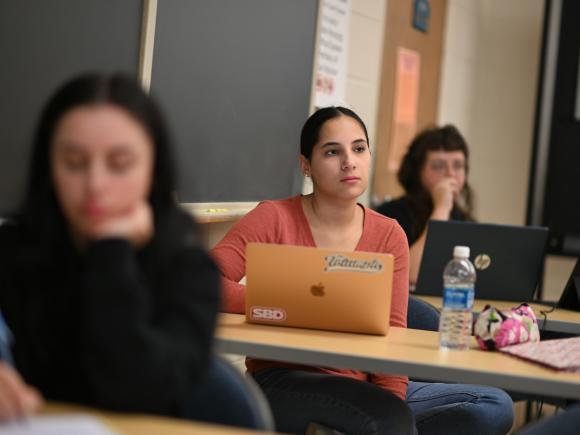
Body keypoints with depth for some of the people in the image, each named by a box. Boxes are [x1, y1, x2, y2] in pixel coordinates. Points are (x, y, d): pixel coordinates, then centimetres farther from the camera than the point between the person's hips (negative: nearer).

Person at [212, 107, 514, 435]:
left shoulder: (389, 236, 6)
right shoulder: (275, 218, -4)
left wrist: (391, 405, -15)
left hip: (361, 387, 7)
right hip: (283, 383, -6)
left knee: (495, 405, -9)